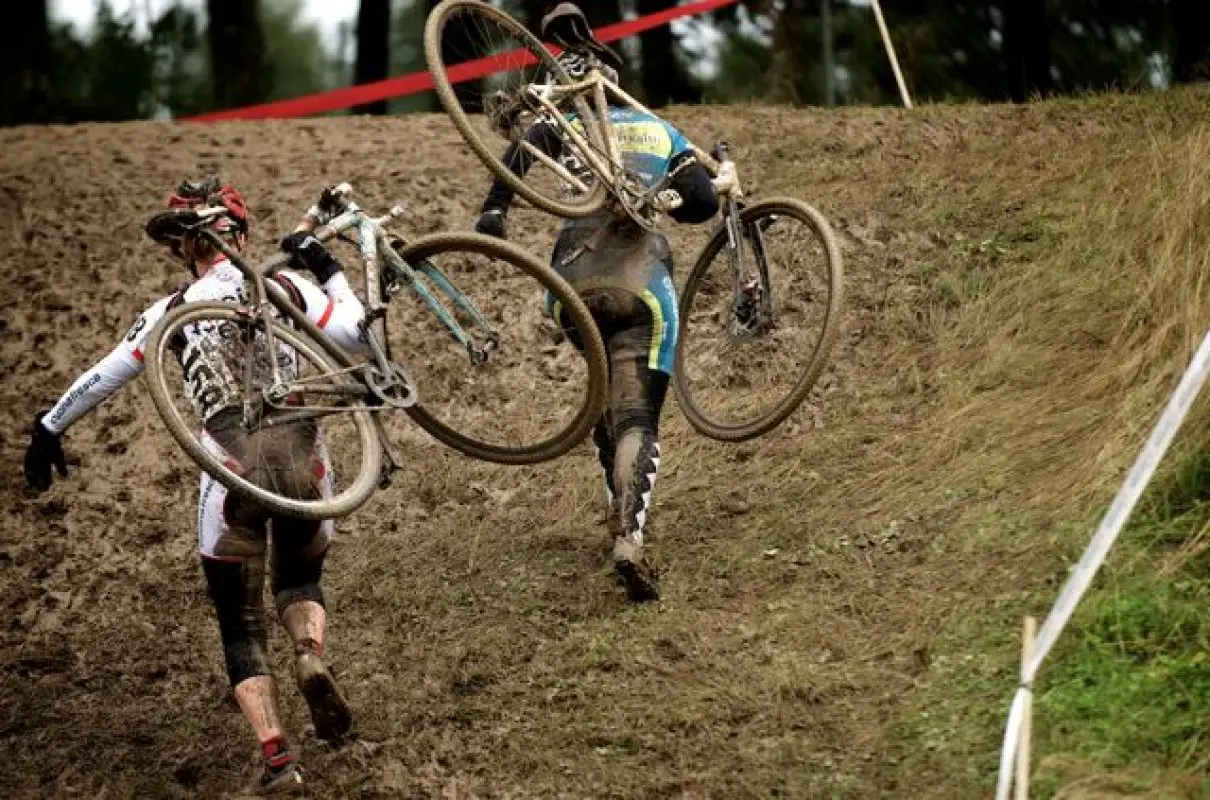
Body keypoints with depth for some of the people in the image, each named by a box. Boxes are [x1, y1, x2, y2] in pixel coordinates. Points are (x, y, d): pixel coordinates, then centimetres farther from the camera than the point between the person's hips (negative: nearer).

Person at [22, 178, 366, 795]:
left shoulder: (173, 312, 7)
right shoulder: (285, 287, 7)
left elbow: (100, 379, 13)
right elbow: (354, 333, 7)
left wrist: (47, 430, 26)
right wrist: (330, 271, 22)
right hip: (302, 455, 2)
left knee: (240, 625, 9)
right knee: (299, 579, 26)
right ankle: (310, 658, -9)